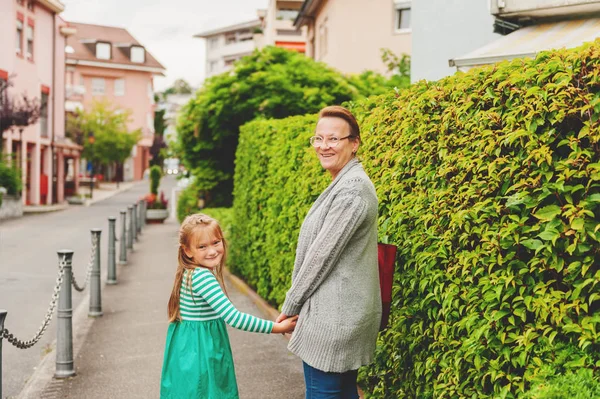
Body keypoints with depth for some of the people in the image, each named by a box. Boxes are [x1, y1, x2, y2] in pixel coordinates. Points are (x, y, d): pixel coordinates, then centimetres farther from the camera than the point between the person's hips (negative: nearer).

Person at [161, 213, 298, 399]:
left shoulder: (189, 272, 3)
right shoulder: (203, 277, -26)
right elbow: (233, 317, -29)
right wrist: (276, 327, -25)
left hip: (190, 346, 9)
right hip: (199, 350, -9)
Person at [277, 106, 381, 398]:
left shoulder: (351, 190, -19)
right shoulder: (344, 183, 14)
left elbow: (322, 254, -18)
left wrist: (290, 306, -7)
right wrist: (297, 303, 17)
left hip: (334, 316, -10)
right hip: (342, 311, 10)